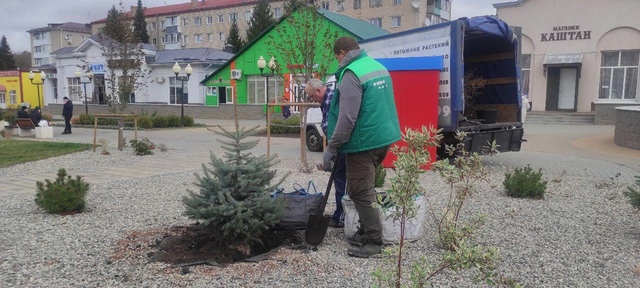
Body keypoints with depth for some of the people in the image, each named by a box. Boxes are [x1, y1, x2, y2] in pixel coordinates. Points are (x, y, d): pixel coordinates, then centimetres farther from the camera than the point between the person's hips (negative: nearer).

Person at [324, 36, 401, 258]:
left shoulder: (351, 73, -16)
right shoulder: (379, 67, 12)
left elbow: (347, 118, -22)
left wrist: (331, 149, -15)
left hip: (364, 142, -9)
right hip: (384, 137, 9)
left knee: (360, 193, 1)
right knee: (365, 189, 20)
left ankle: (374, 242, 7)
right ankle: (366, 232, 29)